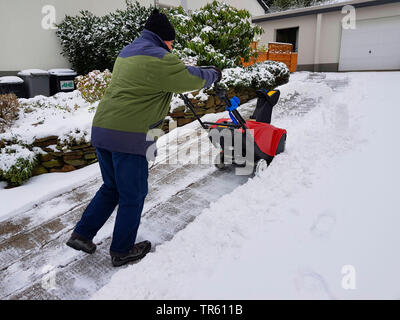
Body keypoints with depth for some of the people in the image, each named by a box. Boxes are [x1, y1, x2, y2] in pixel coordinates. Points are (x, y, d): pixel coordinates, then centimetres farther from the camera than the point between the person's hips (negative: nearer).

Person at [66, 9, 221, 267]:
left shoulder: (127, 52, 22)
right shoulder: (158, 58, -8)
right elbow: (192, 79, -3)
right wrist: (213, 74, 16)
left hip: (102, 130, 9)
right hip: (129, 137, -9)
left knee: (111, 188, 23)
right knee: (133, 195, 7)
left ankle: (82, 235, 27)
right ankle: (122, 251, 23)